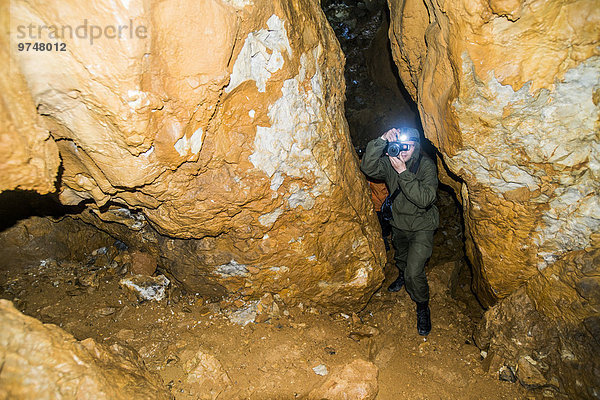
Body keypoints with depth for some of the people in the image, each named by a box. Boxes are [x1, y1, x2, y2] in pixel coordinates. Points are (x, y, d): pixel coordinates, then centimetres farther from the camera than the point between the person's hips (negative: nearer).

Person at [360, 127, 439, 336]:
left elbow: (425, 199, -35)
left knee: (414, 271, -14)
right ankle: (402, 276, 63)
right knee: (400, 258, 29)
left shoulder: (426, 165, -23)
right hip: (398, 223, 5)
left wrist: (403, 172, -40)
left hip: (422, 226, -5)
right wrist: (382, 140, -39)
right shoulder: (389, 162, -12)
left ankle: (422, 307, 13)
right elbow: (368, 168, -31)